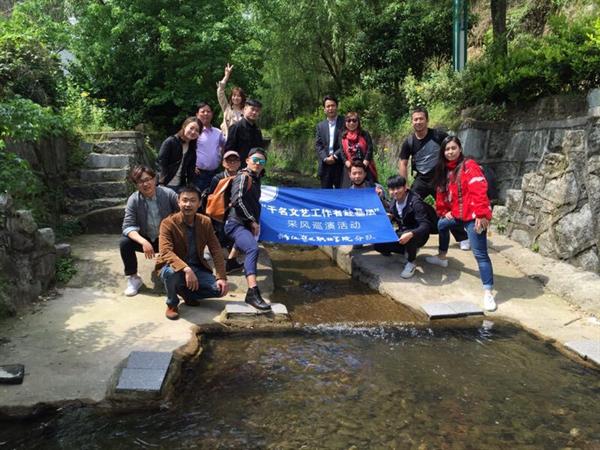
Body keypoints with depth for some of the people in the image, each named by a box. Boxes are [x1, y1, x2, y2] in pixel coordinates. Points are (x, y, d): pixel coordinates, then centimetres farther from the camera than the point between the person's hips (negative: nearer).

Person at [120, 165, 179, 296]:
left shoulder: (168, 194, -15)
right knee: (124, 242, -25)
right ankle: (133, 278, -5)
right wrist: (143, 242, -38)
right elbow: (128, 226, -20)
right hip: (146, 239, 1)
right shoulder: (133, 200, -13)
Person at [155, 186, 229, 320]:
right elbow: (165, 252, -30)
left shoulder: (205, 222, -3)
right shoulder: (168, 223, -16)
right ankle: (172, 304, -6)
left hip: (197, 268, 4)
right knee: (171, 272, -38)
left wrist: (222, 277, -13)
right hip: (174, 267, -3)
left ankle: (187, 292, 11)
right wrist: (186, 269, -45)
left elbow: (216, 251, -2)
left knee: (219, 289, -17)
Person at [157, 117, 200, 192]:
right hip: (167, 185, -5)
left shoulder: (192, 149, 10)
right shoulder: (170, 142, -7)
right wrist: (162, 184, -15)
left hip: (182, 186, 5)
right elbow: (161, 162, -11)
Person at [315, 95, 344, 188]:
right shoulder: (320, 126, 13)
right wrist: (325, 158, -8)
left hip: (340, 164, -3)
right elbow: (318, 145, 8)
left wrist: (335, 156, -13)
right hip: (325, 165, 3)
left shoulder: (345, 123, 2)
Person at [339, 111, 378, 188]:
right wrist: (346, 162, -11)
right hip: (350, 168, 1)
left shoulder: (364, 134, 5)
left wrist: (366, 161, -15)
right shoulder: (342, 136, 9)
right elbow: (341, 151, 3)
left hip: (365, 167, -1)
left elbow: (370, 148, -3)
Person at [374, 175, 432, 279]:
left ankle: (411, 263, -11)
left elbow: (426, 225, -32)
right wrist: (388, 218, -13)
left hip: (417, 235, -7)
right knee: (378, 244, -10)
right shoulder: (394, 202, -3)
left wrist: (411, 234, -49)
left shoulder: (415, 202, -24)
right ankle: (411, 250, 6)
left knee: (409, 238, -41)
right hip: (402, 233, 7)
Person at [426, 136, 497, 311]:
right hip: (457, 214, 9)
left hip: (473, 216, -9)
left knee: (480, 254, -13)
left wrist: (481, 215, -29)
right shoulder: (444, 170, 12)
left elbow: (479, 191, -23)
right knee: (441, 224, 32)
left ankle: (488, 292, -14)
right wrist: (444, 211, 15)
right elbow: (442, 192, 20)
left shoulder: (469, 166, -14)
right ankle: (442, 257, 53)